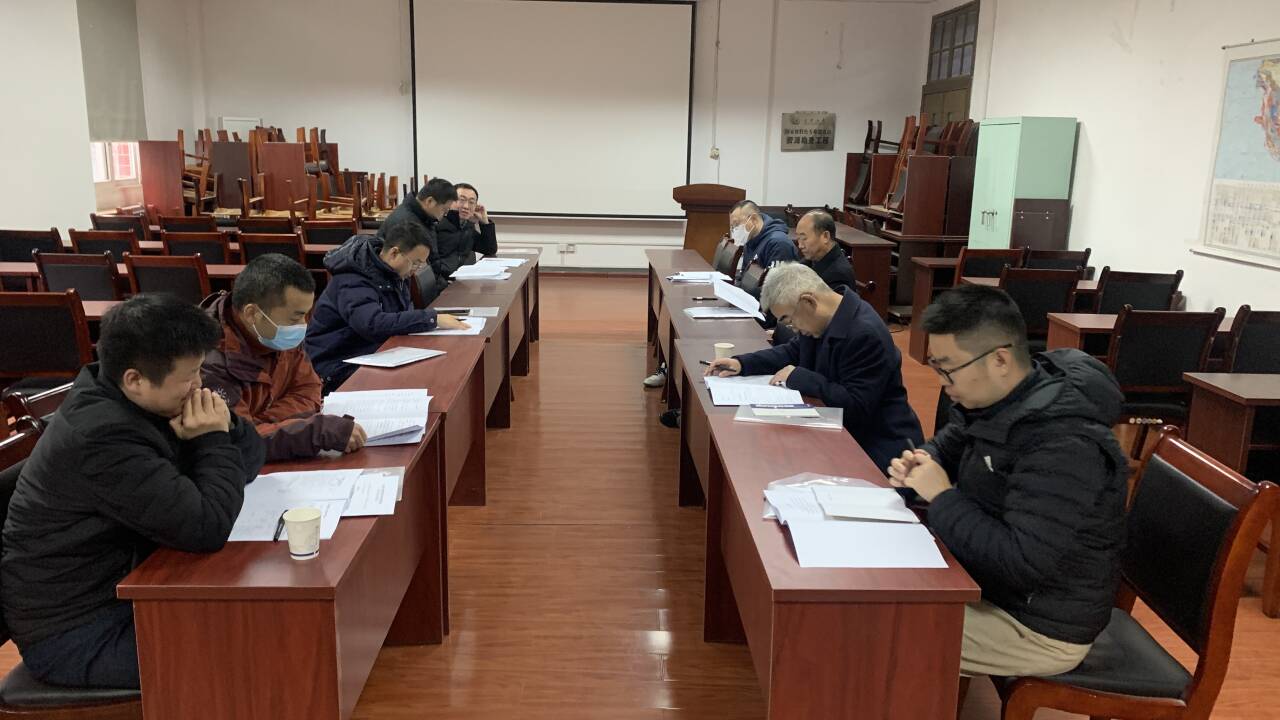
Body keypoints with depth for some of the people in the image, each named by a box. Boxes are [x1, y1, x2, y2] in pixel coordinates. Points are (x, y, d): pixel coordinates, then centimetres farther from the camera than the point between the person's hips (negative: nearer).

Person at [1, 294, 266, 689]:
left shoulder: (134, 404, -1)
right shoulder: (103, 438, -28)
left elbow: (250, 458, 5)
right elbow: (207, 529, -32)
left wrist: (221, 427, -16)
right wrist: (214, 439, -20)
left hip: (117, 592, 9)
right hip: (73, 636, -9)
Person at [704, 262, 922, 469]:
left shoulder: (865, 334, -26)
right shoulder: (823, 319, 1)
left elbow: (856, 406, -27)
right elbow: (794, 352, 18)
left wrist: (798, 377, -21)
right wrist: (742, 363, 4)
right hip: (844, 431, 8)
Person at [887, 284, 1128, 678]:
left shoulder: (1064, 445, -31)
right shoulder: (997, 398, -3)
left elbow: (1023, 564, -34)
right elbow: (950, 443, 17)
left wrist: (941, 497, -25)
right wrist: (920, 463, -6)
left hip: (1038, 628, -9)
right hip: (989, 582, 9)